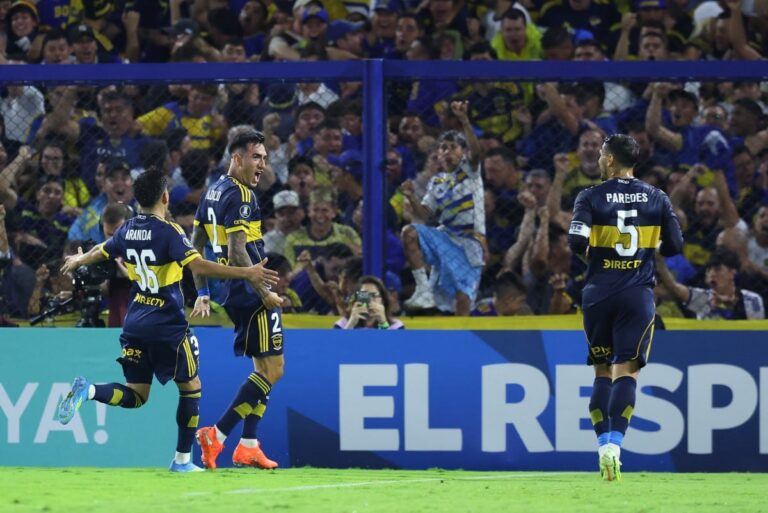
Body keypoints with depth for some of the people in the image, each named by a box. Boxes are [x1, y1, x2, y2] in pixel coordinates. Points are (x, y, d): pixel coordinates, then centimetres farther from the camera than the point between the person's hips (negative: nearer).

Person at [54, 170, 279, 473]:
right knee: (191, 388, 12)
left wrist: (77, 261, 45)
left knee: (136, 396, 12)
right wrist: (246, 274, -26)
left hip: (135, 323, 6)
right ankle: (182, 460, 13)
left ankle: (87, 390, -15)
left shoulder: (128, 230, 5)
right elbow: (199, 266, -26)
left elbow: (99, 254, 22)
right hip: (167, 327, -6)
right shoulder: (168, 231, -14)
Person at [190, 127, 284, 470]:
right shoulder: (240, 195, -16)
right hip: (251, 294, -10)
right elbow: (237, 254, -23)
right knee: (272, 370, -6)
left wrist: (202, 293, 20)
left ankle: (248, 446, 13)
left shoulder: (213, 193, 14)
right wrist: (265, 292, -18)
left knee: (264, 368, 16)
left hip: (234, 295, 10)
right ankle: (217, 434, -10)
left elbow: (196, 246, 17)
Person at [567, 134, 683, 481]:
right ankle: (614, 443, -20)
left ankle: (604, 443, 5)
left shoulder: (591, 198, -3)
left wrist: (587, 251, 8)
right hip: (638, 295, 0)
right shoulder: (657, 199, 4)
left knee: (602, 371, 13)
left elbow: (577, 243, -14)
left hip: (599, 293, 0)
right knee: (626, 371, -3)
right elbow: (674, 246, 6)